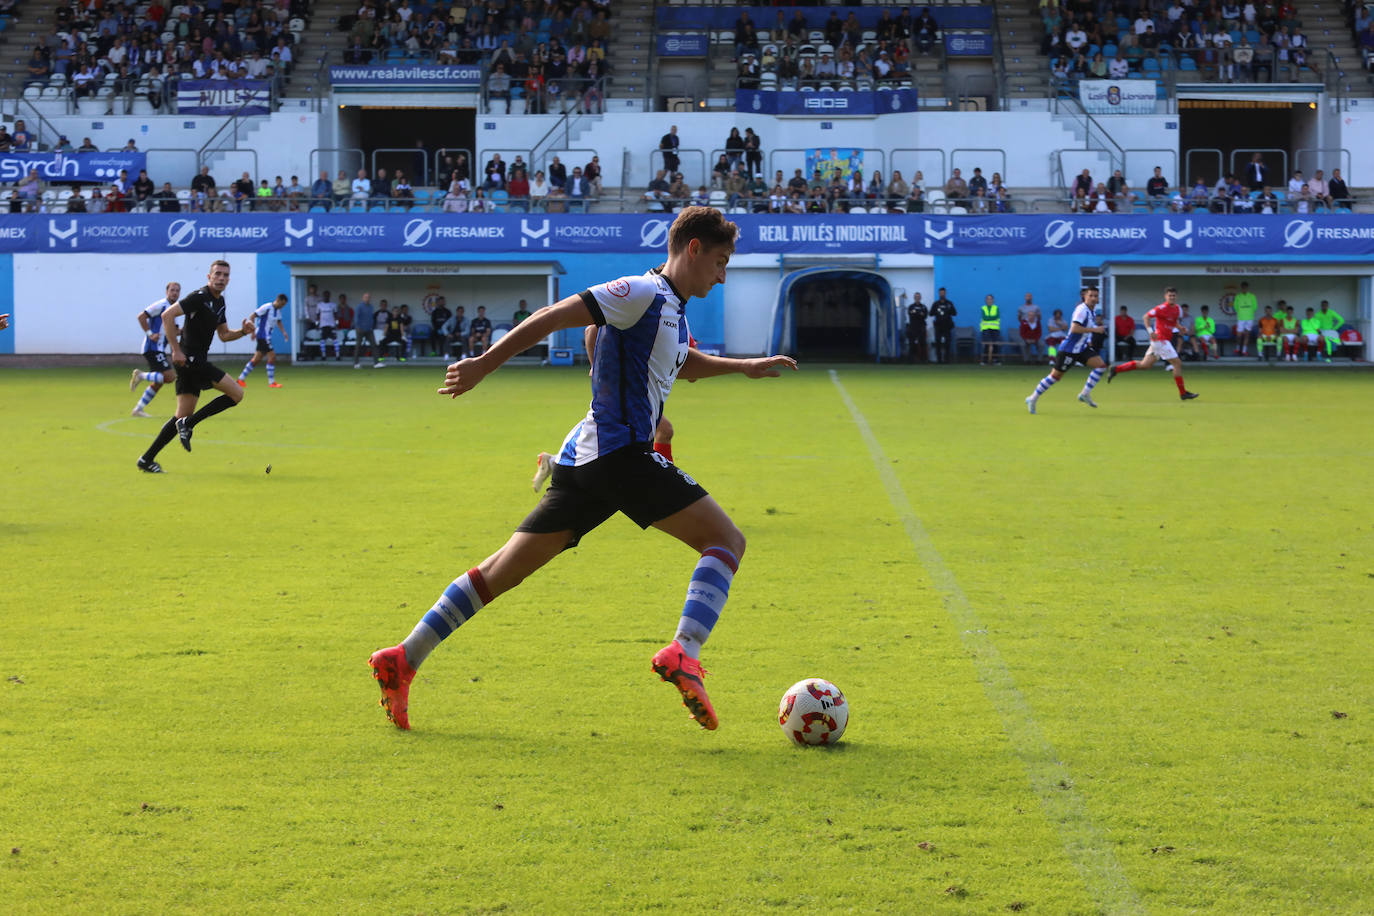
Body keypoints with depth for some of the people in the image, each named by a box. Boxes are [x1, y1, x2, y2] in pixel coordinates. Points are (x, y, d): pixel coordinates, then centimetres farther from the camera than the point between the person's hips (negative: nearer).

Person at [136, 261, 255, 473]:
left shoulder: (219, 302, 17)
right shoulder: (199, 297, -13)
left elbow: (224, 335, 25)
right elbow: (168, 315, -20)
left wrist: (243, 331, 4)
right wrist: (176, 350, -23)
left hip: (196, 361, 9)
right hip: (189, 358, -9)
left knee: (183, 416, 8)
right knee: (236, 393, -11)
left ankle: (147, 459, 9)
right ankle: (188, 424, -9)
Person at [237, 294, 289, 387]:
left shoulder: (278, 310, 10)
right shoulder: (266, 307, -15)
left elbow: (279, 323, 20)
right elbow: (253, 316, -13)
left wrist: (284, 332, 4)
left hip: (267, 336, 9)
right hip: (263, 336, -9)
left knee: (256, 359, 10)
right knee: (272, 356, -11)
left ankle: (241, 379, 15)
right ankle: (271, 382, -5)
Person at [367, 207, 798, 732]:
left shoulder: (672, 309, 22)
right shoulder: (643, 293, -8)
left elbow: (681, 364, 44)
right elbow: (554, 316, -12)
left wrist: (743, 367, 41)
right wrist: (484, 366, -14)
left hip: (584, 459, 10)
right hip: (619, 453, -10)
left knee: (504, 571, 8)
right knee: (726, 541, -9)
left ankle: (402, 659, 6)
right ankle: (683, 652, -27)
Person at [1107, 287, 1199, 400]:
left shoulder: (1177, 308, 12)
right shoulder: (1162, 308, -14)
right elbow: (1147, 316, -15)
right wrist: (1150, 331, -25)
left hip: (1166, 340, 9)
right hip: (1160, 339, -9)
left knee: (1145, 364, 12)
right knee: (1177, 363, -8)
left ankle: (1116, 369, 16)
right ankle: (1183, 393, 0)